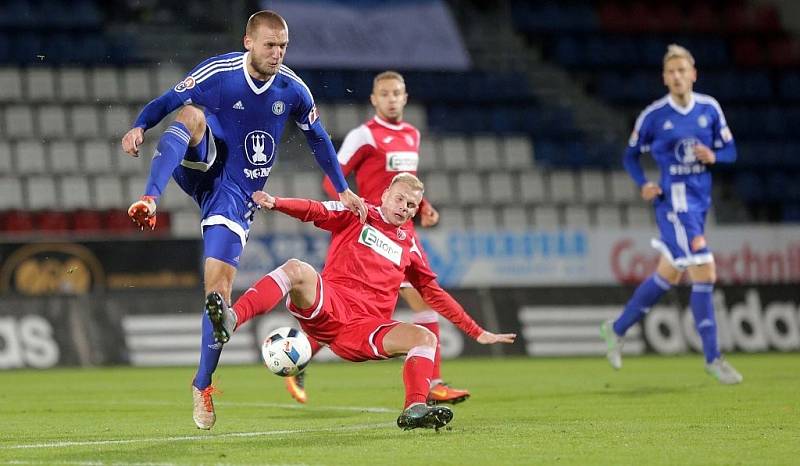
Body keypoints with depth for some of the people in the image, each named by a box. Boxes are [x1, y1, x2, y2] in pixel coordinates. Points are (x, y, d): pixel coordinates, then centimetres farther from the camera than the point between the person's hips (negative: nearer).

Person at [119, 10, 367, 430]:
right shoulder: (217, 73, -13)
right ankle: (149, 200, -51)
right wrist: (139, 127, -27)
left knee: (218, 286, -8)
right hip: (201, 168, -2)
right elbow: (166, 102, -7)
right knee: (192, 114, -34)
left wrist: (343, 190, 13)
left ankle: (202, 386, 3)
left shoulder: (293, 90, -4)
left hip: (237, 193, 2)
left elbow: (318, 140, 11)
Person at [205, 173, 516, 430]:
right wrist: (275, 203, -24)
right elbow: (316, 211, -3)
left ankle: (414, 411, -37)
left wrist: (477, 332, 27)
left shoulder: (409, 246, 24)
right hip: (328, 305, -3)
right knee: (297, 269, -33)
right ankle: (231, 320, -53)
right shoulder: (357, 215, 14)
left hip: (364, 328, 3)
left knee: (425, 338, -20)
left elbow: (434, 294, 30)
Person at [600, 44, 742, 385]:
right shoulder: (653, 116, -7)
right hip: (673, 200, -6)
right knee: (705, 275, -13)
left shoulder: (710, 109, 4)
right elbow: (631, 155, 4)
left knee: (668, 276, 16)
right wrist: (643, 185, -12)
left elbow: (729, 151, 10)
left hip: (700, 201, 6)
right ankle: (712, 358, -5)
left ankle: (617, 329, 35)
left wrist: (713, 156, -12)